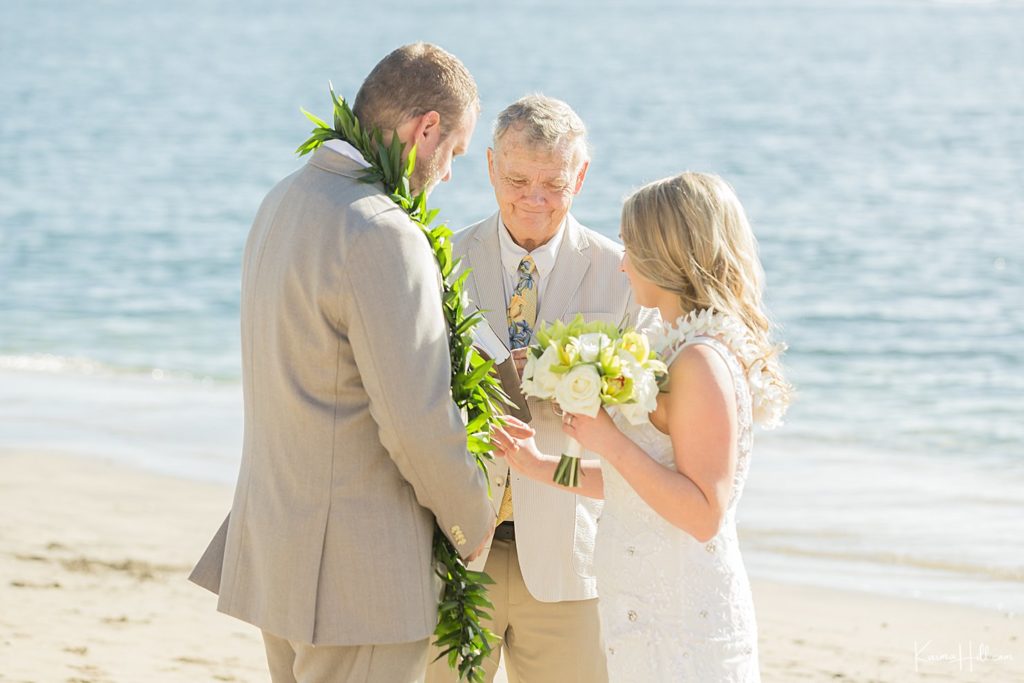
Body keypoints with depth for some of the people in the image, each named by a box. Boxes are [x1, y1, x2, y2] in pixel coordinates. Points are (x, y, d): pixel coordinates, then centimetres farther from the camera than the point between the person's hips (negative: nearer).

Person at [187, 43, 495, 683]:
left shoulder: (284, 201, 9)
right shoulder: (382, 236, -21)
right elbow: (418, 424, -23)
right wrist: (475, 526, -5)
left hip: (277, 548, 9)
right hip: (358, 578, -9)